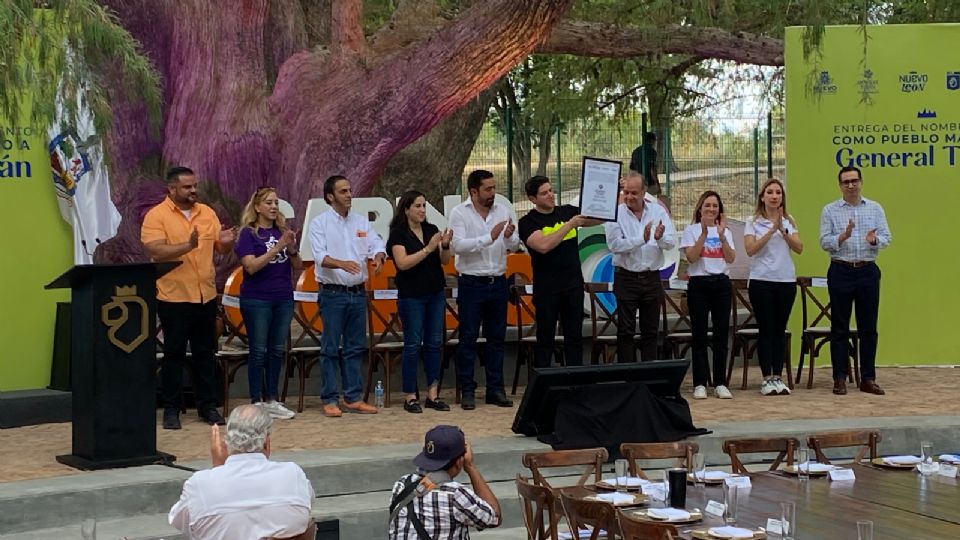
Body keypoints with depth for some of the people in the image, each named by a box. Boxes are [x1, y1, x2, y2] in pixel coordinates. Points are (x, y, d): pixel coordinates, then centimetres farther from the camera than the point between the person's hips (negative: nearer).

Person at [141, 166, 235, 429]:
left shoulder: (207, 213, 9)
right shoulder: (156, 216, -7)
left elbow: (221, 248, 12)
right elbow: (155, 251, -18)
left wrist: (227, 242, -12)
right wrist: (188, 245, -30)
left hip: (206, 296, 5)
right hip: (174, 297, -5)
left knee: (205, 353, 10)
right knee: (174, 354, 2)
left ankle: (207, 406, 18)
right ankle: (171, 409, 9)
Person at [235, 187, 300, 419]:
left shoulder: (283, 231, 8)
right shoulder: (249, 233, -6)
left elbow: (297, 266, 10)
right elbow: (251, 266, -17)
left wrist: (292, 249, -10)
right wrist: (277, 248, -21)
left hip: (283, 299, 5)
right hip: (257, 300, -5)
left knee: (277, 350, 9)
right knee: (259, 351, -1)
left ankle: (271, 400, 17)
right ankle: (256, 402, 5)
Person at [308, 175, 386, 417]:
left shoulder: (361, 222, 11)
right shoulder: (320, 223, -4)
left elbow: (377, 244, 4)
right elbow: (320, 256, -16)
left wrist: (378, 257, -20)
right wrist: (342, 264, -34)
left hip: (358, 292, 5)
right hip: (333, 294, -5)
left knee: (356, 347, 9)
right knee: (330, 348, -1)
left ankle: (353, 397, 16)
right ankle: (329, 399, 5)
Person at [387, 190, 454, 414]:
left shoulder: (431, 229, 8)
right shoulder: (398, 233, -6)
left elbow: (444, 261, 6)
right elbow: (403, 263, -18)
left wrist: (445, 246, -14)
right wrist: (428, 248, -22)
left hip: (436, 293, 5)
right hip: (411, 295, -5)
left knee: (435, 343, 5)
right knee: (413, 344, -3)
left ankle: (432, 395, 10)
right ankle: (410, 397, 3)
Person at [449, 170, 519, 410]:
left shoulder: (505, 210, 4)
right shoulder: (459, 213, -5)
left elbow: (515, 246, 3)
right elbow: (459, 245, -18)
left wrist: (509, 237, -20)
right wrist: (489, 237, -25)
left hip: (498, 282, 4)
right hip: (471, 283, -4)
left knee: (497, 337, 8)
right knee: (468, 338, 0)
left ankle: (495, 388, 15)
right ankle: (467, 390, 6)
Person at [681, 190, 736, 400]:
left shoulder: (725, 231, 12)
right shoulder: (691, 230, 2)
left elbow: (730, 259, -1)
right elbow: (691, 257, -12)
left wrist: (721, 236, -13)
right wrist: (704, 234, -20)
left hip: (721, 283, 3)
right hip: (699, 283, -3)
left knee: (721, 334, 1)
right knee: (700, 335, -1)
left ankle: (720, 383, 7)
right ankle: (700, 384, 3)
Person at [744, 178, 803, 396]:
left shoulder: (789, 221, 10)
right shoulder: (753, 222, 1)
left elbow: (799, 248, -1)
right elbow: (750, 249, -12)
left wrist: (783, 231, -15)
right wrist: (772, 230, -17)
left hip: (786, 280, 3)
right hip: (761, 280, -3)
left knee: (780, 330, 5)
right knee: (766, 329, -2)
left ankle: (777, 377, 8)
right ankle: (767, 379, 1)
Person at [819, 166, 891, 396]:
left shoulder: (875, 209, 9)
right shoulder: (830, 210, 3)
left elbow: (886, 237, 2)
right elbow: (825, 242, -4)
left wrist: (875, 239, -19)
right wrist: (843, 236, -21)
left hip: (868, 271, 2)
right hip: (841, 271, -2)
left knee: (868, 328, 4)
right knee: (840, 328, 1)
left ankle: (868, 379, 10)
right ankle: (840, 379, 6)